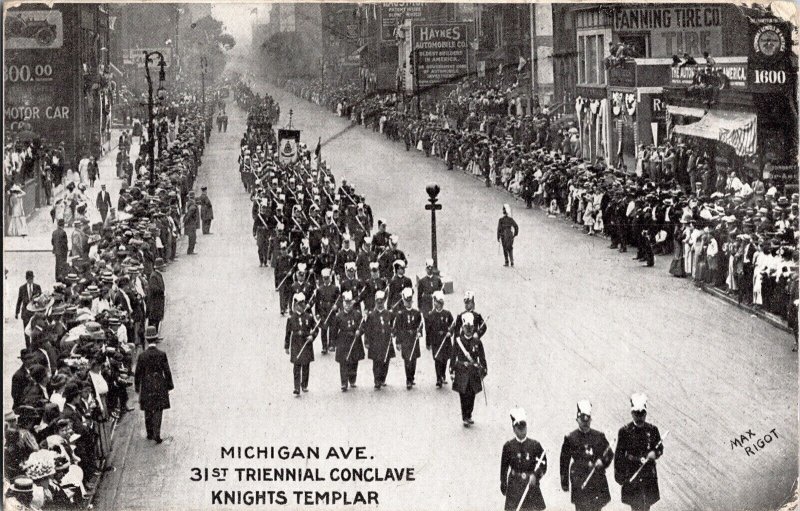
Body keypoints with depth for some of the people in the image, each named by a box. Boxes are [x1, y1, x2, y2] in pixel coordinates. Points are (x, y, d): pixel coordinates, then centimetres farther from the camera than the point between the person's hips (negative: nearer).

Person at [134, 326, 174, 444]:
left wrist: (137, 387, 10)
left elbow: (138, 373, -2)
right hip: (160, 386, -1)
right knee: (158, 411, 4)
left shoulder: (142, 356, -9)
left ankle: (150, 434, 22)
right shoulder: (162, 355, -10)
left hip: (146, 386, 1)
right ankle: (157, 434, -3)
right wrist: (169, 386, 7)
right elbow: (167, 372, -5)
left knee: (148, 412, 14)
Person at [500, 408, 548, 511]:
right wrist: (503, 483, 7)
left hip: (531, 482, 1)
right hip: (514, 484, -1)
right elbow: (504, 466, 5)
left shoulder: (535, 445, -2)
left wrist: (536, 475, -16)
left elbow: (543, 465, 0)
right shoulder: (508, 446, -2)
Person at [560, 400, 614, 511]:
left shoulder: (599, 436, 12)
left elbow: (609, 453, 16)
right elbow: (564, 462, 6)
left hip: (598, 480, 3)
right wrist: (564, 483, 4)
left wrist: (602, 461, -7)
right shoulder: (570, 438, 4)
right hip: (579, 481, -3)